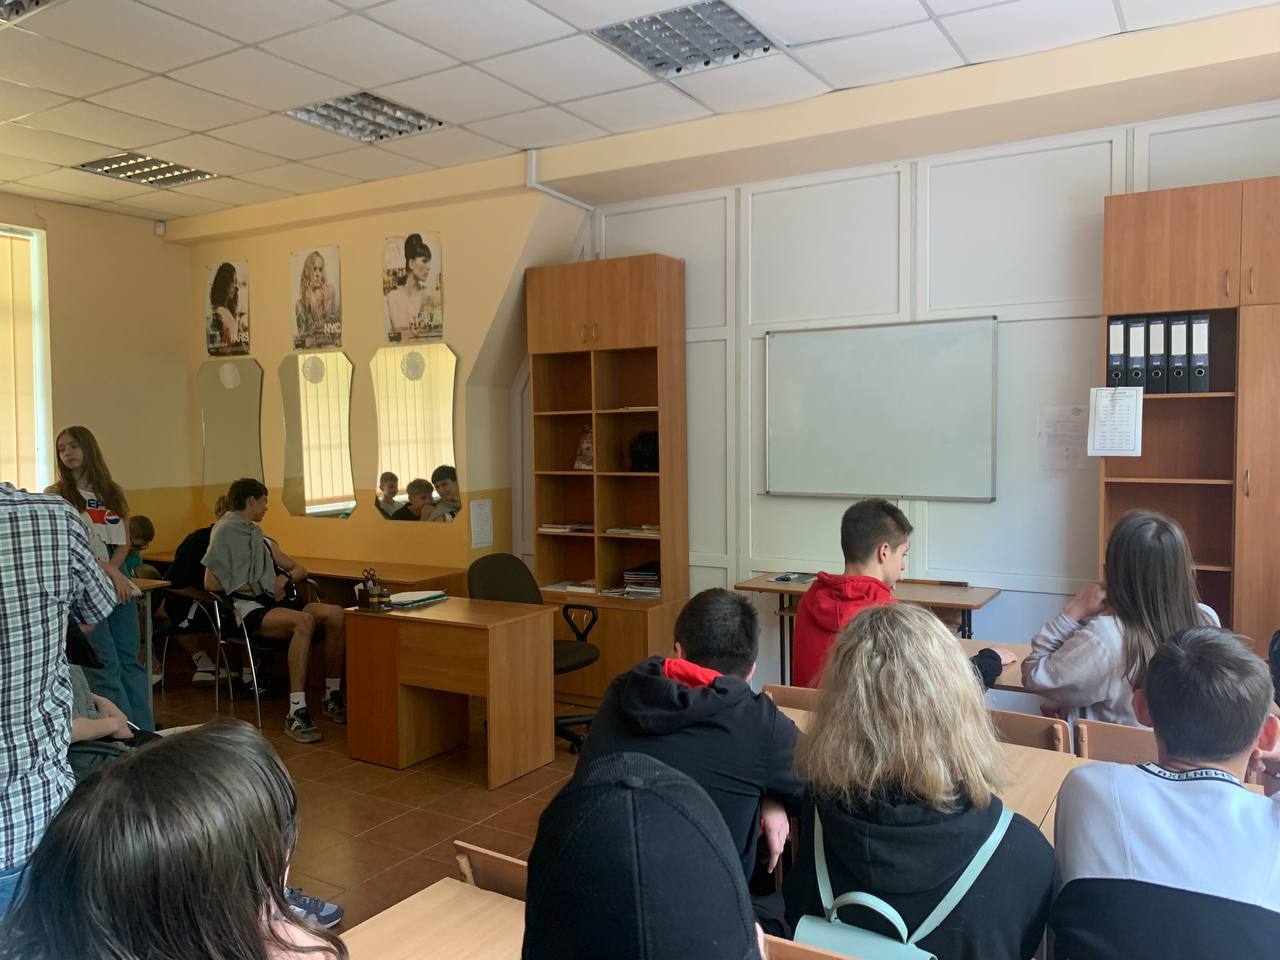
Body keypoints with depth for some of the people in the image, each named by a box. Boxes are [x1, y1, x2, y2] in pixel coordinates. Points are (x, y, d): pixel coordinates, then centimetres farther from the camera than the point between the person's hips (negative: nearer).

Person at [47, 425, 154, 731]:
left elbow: (124, 543, 11)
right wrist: (109, 573, -15)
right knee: (106, 665, -5)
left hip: (118, 582, 4)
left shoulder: (112, 493, 14)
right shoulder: (56, 494, 2)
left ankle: (147, 733, 7)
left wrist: (112, 571, -8)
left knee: (130, 660, 4)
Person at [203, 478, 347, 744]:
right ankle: (296, 713, -40)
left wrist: (285, 577, 6)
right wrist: (250, 587, -2)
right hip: (248, 610, -7)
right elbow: (211, 583, -6)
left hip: (272, 603, 7)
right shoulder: (225, 532, 3)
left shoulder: (261, 537, 26)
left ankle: (333, 697, -12)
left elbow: (300, 569, 28)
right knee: (304, 620, -37)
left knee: (335, 614, -20)